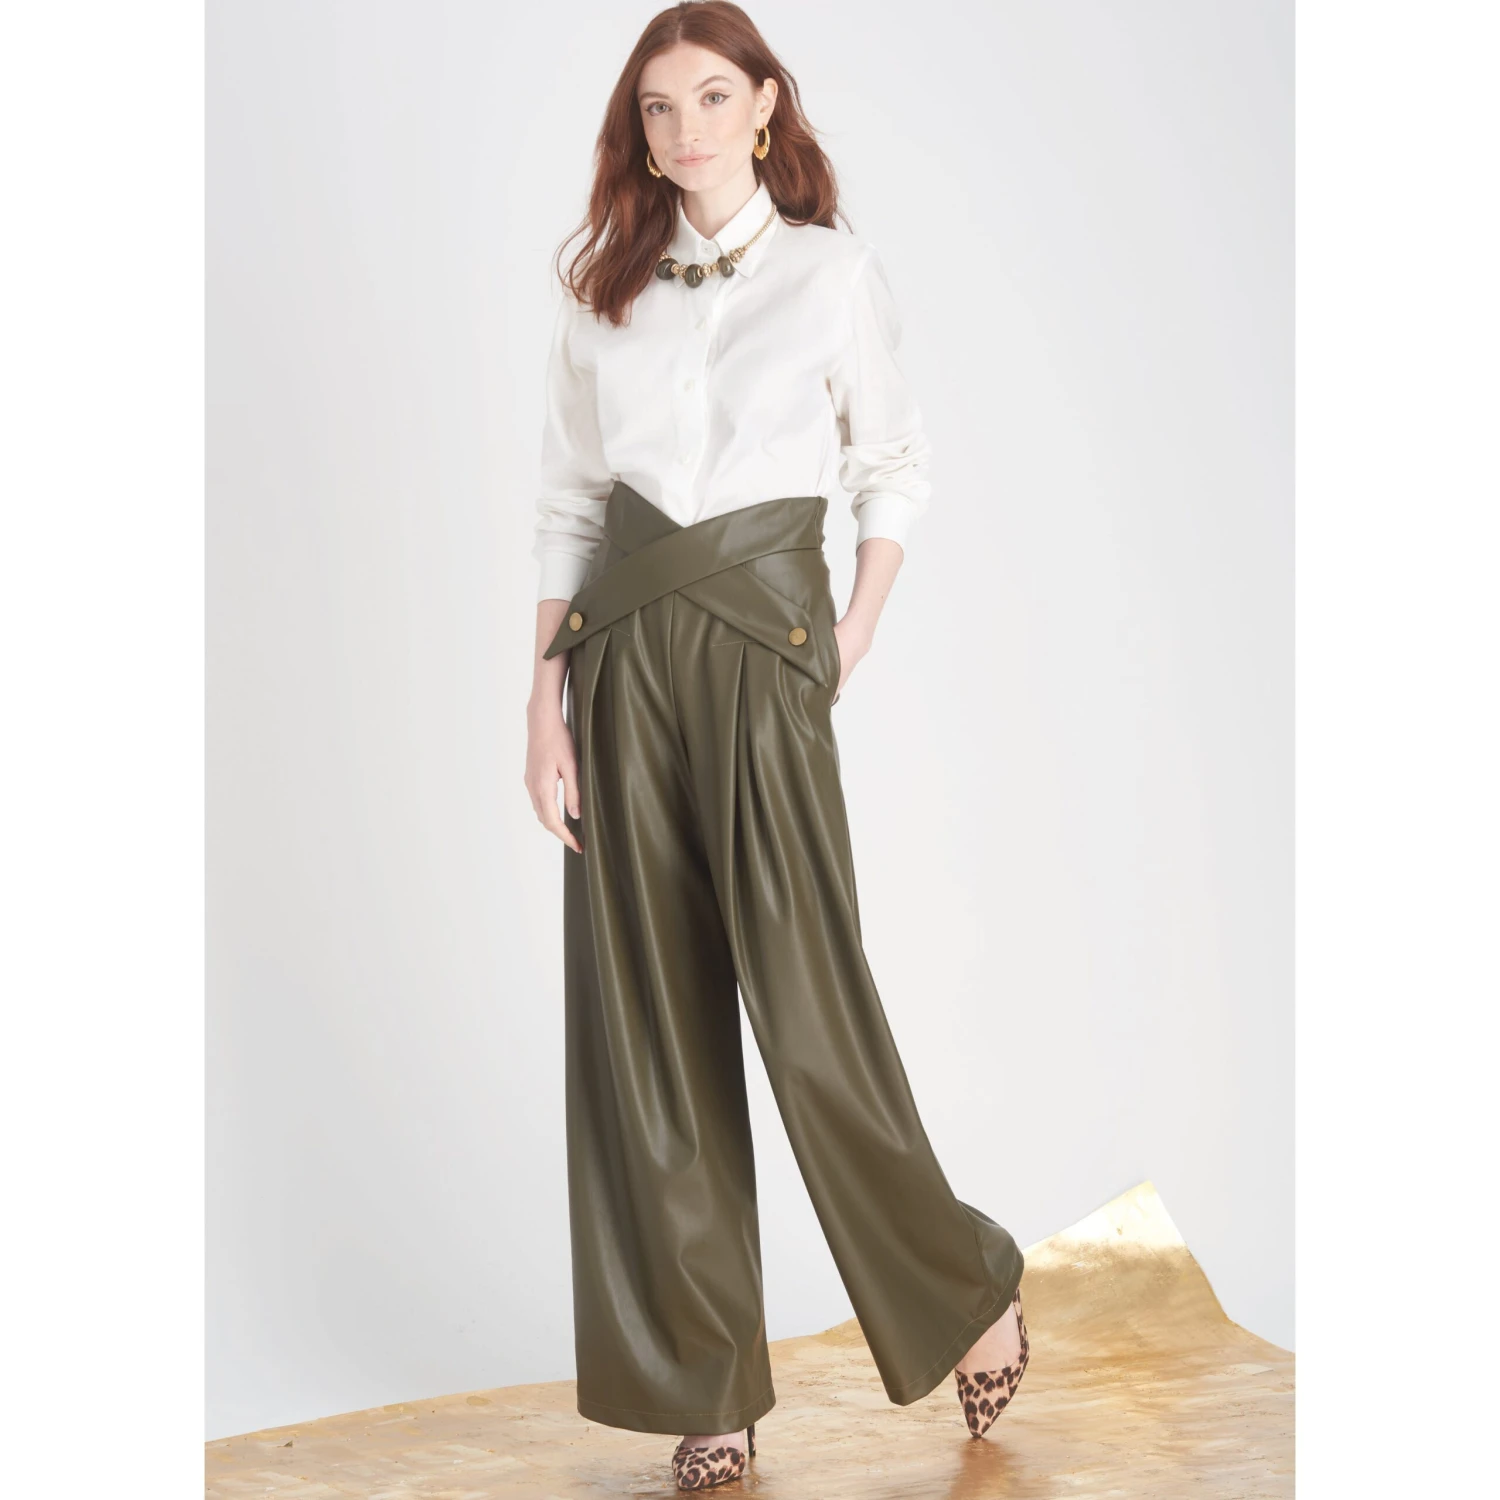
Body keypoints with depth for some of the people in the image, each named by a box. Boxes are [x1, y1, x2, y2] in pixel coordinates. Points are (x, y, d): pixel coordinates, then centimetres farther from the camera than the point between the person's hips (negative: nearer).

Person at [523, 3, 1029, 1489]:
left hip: (762, 651, -3)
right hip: (622, 654, 3)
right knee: (649, 1023, 3)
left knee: (807, 1011, -9)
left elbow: (893, 462, 12)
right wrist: (549, 688, 3)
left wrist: (860, 628, 0)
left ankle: (967, 1289, 17)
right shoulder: (604, 286, 11)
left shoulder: (833, 272, 4)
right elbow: (565, 500, 11)